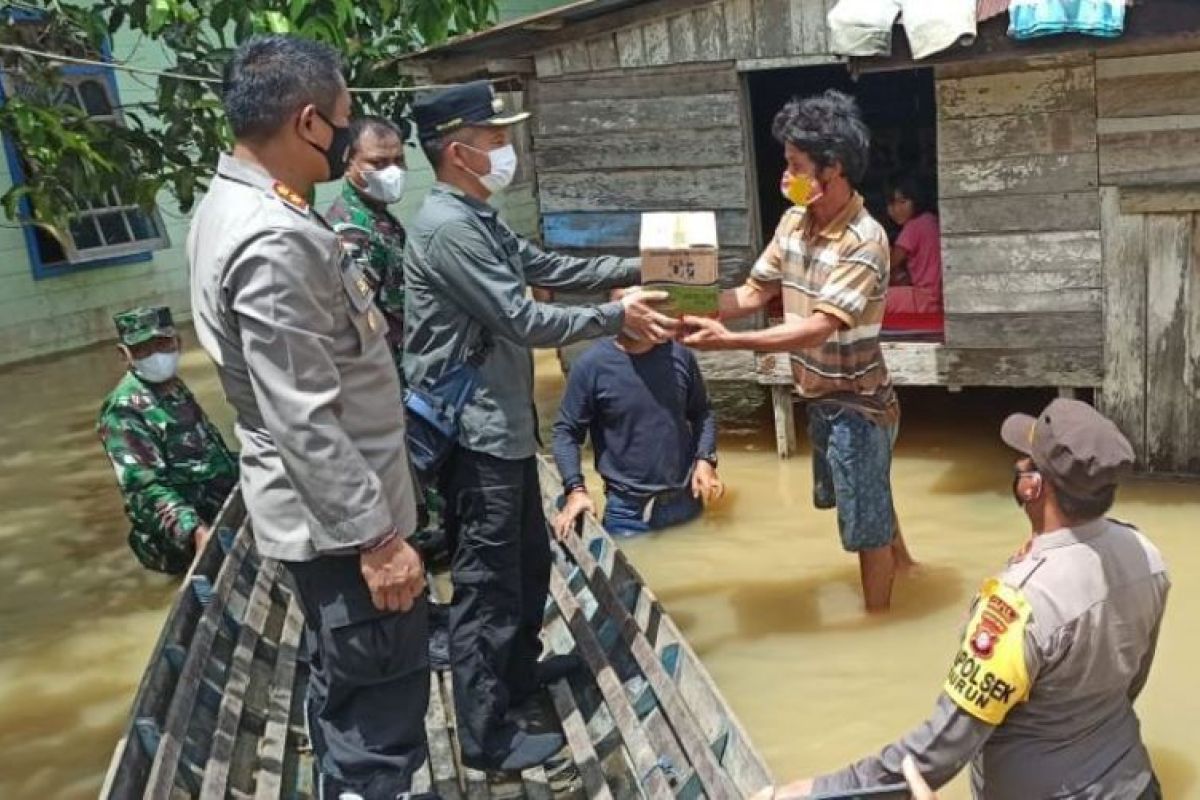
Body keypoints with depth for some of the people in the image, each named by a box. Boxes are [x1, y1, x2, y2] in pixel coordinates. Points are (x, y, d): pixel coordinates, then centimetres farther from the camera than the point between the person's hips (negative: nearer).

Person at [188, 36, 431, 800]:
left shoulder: (232, 205, 6)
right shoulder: (276, 240, -28)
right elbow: (304, 422, -28)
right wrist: (377, 537, -23)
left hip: (325, 506, 10)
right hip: (338, 516, -10)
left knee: (344, 681, 24)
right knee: (384, 696, 4)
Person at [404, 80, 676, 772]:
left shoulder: (477, 218, 11)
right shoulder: (447, 228, -22)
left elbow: (544, 265, 19)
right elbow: (524, 321, -24)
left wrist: (633, 268, 13)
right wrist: (618, 316, -15)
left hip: (504, 422, 11)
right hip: (475, 432, -11)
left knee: (529, 556, 24)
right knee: (488, 580, -1)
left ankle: (520, 670, 43)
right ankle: (488, 735, 12)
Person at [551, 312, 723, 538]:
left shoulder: (680, 356, -1)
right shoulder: (592, 365, -12)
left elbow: (701, 412, 12)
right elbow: (566, 431, -6)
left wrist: (705, 459, -3)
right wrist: (576, 489, -16)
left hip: (686, 501, 4)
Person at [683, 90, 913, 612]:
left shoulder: (864, 241, -27)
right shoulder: (793, 223, -1)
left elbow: (816, 329, -33)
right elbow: (753, 294, 1)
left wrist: (728, 340, -39)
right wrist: (690, 313, -14)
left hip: (857, 403, -8)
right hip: (821, 397, 8)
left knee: (866, 520, 9)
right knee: (864, 500, 29)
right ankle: (899, 560, 54)